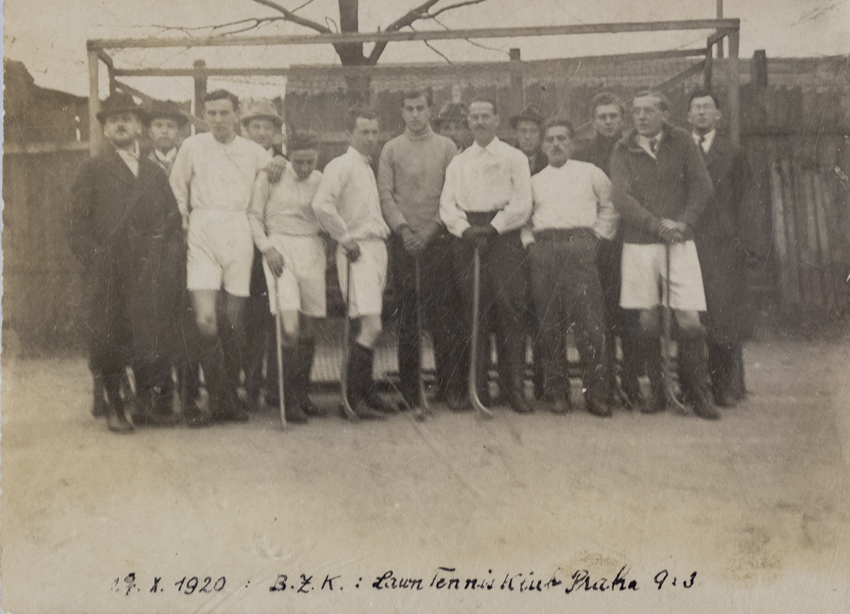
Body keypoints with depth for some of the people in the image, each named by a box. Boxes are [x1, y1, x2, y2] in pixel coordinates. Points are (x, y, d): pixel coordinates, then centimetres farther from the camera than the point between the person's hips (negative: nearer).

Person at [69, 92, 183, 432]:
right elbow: (78, 224, 2)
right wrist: (95, 258, -9)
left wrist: (165, 254, 5)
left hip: (150, 274, 3)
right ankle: (114, 407, 11)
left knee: (152, 338, 0)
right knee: (109, 340, 0)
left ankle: (148, 404, 10)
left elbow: (172, 219, 20)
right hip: (109, 273, -3)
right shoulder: (93, 170, 8)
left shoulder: (155, 173, 20)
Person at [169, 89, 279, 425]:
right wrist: (185, 219, 9)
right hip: (202, 232, -1)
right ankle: (219, 398, -1)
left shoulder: (254, 152, 9)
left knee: (233, 319, 2)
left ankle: (231, 395, 15)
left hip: (238, 232, 1)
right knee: (205, 319, -12)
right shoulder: (192, 146, 8)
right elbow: (177, 187, 18)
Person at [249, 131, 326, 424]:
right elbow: (254, 215, 2)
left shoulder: (319, 180, 8)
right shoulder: (271, 175, -1)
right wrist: (267, 248, -9)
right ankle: (288, 399, -5)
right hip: (280, 250, -4)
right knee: (290, 329, -15)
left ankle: (302, 394, 19)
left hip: (311, 251, 4)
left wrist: (323, 248, 5)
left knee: (308, 330, 5)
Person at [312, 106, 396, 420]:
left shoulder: (368, 168, 20)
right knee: (371, 326, -14)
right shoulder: (341, 165, -8)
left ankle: (367, 392, 17)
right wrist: (346, 239, -17)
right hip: (358, 252, -9)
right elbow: (321, 204, -23)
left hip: (377, 249, 9)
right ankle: (354, 397, -6)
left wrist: (383, 232, 14)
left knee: (370, 326, 10)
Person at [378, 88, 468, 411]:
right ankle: (409, 389, 8)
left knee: (444, 313, -3)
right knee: (406, 315, 2)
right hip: (403, 240, 1)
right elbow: (385, 194, 4)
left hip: (438, 238, -1)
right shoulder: (391, 149, 10)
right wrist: (403, 229, -8)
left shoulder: (446, 147, 8)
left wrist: (432, 230, -8)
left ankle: (451, 387, 4)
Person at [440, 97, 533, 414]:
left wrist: (492, 228, -11)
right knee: (473, 312, 0)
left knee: (510, 310, -8)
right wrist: (465, 229, -9)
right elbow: (447, 203, 9)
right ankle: (477, 386, 4)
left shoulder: (514, 158, 10)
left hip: (503, 236, -2)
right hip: (468, 238, 3)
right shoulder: (458, 162, 19)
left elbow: (522, 203, -1)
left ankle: (517, 387, -6)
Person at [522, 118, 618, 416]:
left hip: (580, 248, -2)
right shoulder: (534, 181, 20)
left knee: (590, 323, -9)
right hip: (543, 251, 2)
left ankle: (596, 395, -3)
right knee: (549, 324, 0)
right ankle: (557, 391, 9)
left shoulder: (590, 173, 14)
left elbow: (610, 207, 17)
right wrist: (529, 241, 8)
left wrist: (598, 235, 6)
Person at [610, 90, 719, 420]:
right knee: (648, 319, 2)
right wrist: (657, 225, -14)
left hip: (679, 242, 0)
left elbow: (702, 186, 3)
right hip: (639, 243, 0)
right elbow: (621, 197, -5)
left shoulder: (682, 142, 6)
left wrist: (684, 223, -10)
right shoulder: (623, 149, 4)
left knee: (689, 318, -6)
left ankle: (697, 393, 5)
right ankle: (657, 390, 14)